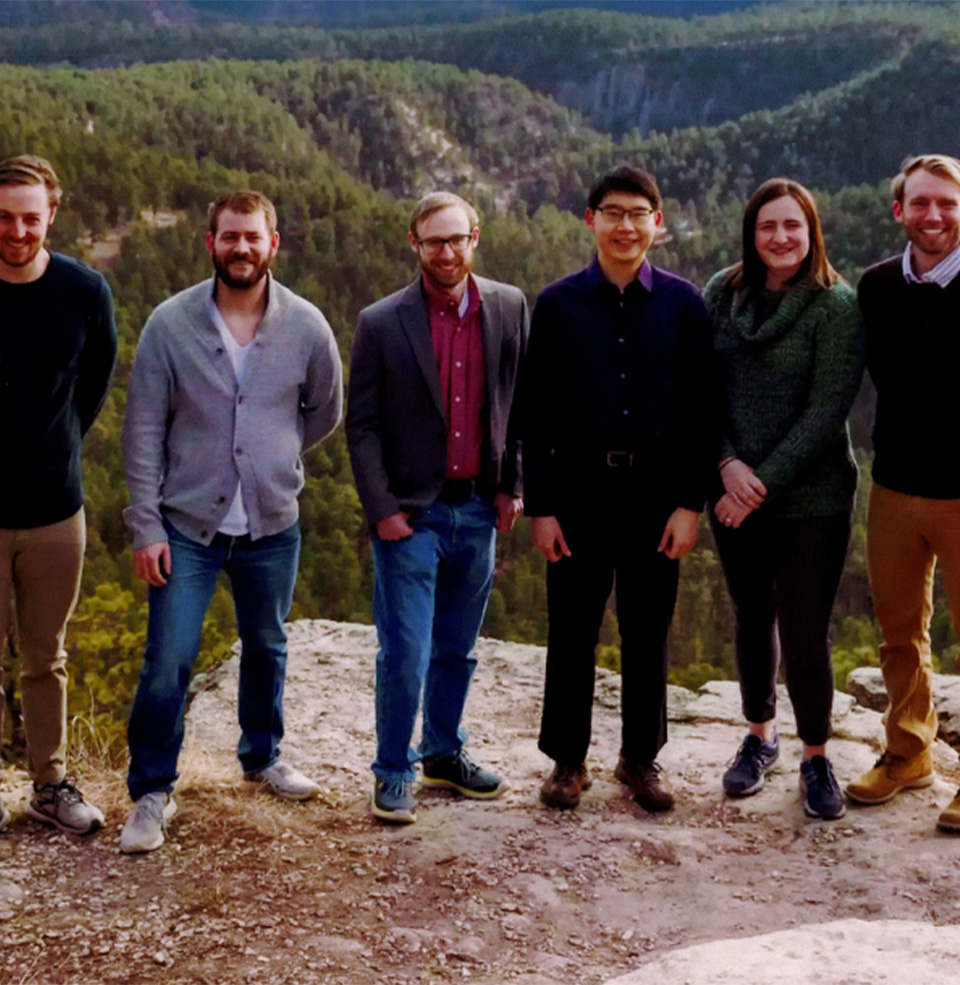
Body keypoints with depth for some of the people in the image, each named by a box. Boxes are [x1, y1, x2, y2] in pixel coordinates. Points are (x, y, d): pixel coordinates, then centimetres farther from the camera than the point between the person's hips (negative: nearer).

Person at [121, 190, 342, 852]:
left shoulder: (306, 326, -4)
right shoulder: (171, 324, -8)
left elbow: (325, 412, 13)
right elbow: (144, 431, -5)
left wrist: (274, 457, 9)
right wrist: (146, 526, -8)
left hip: (273, 524, 2)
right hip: (188, 524, -2)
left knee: (267, 646, 18)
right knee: (168, 660, -5)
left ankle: (263, 755, 41)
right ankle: (152, 791, 13)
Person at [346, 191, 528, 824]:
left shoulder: (510, 308, 1)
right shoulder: (382, 323, -7)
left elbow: (522, 403, 8)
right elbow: (362, 426, -4)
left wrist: (512, 485, 5)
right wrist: (382, 509, -9)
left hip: (478, 509, 3)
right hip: (411, 513, -3)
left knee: (458, 648, 16)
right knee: (406, 654, -2)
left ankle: (444, 753, 34)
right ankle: (394, 773, 15)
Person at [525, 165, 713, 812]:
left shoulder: (683, 303, 2)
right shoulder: (558, 304, 2)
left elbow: (699, 410, 1)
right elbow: (538, 414, 1)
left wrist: (690, 503, -5)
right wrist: (540, 507, -3)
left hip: (657, 493, 0)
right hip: (580, 490, 0)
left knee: (648, 633, 10)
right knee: (572, 631, 6)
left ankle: (642, 758, 26)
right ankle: (568, 760, 22)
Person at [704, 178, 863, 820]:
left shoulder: (837, 305, -8)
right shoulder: (723, 293, 4)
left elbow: (827, 410, -12)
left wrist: (764, 484, -14)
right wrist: (728, 464, -11)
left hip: (811, 497, -4)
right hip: (735, 493, 4)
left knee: (804, 633, -1)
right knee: (753, 618, 15)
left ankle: (816, 758, 19)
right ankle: (760, 737, 34)